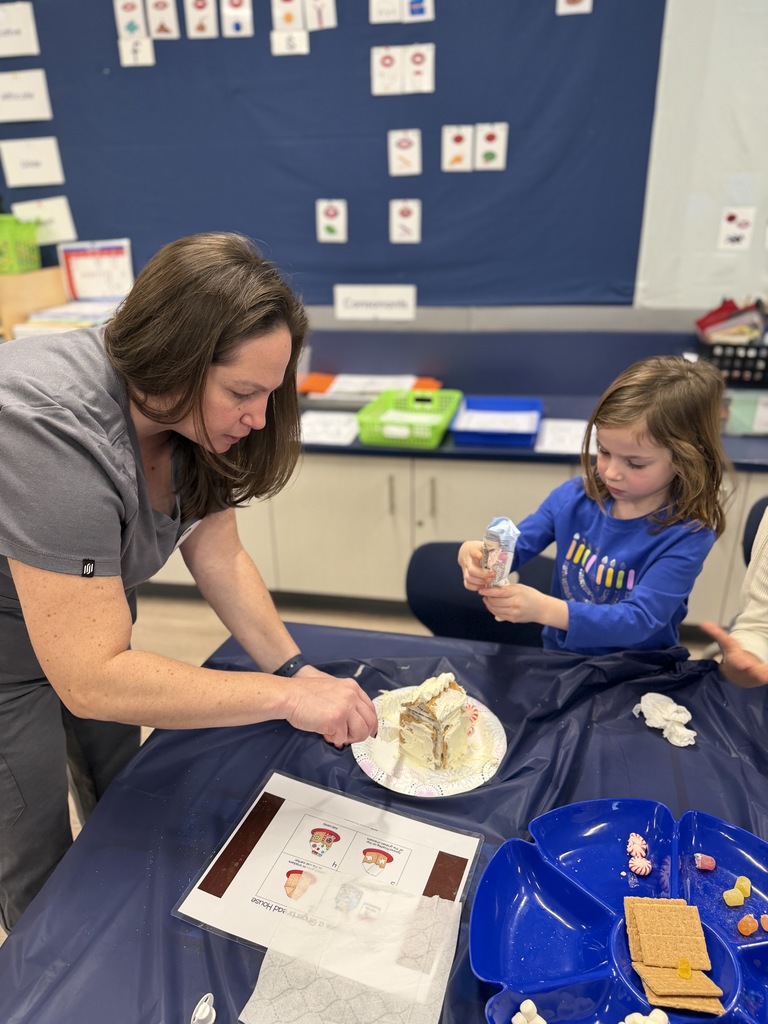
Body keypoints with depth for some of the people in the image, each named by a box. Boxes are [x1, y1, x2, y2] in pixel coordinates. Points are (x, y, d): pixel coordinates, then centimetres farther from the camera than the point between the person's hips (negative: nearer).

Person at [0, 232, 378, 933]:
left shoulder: (190, 410, -15)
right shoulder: (57, 433, -40)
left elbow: (219, 556, -10)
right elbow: (91, 679, -38)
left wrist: (298, 668, -19)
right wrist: (287, 695, -36)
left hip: (90, 625, 7)